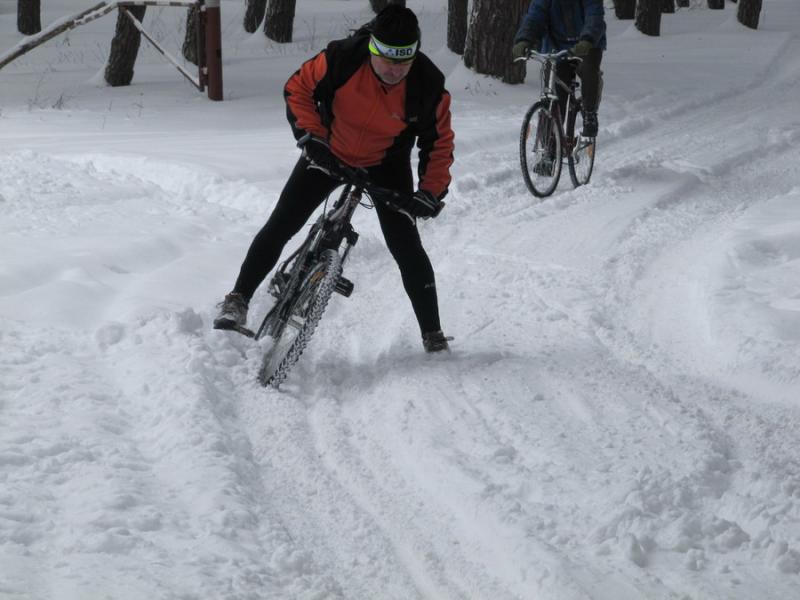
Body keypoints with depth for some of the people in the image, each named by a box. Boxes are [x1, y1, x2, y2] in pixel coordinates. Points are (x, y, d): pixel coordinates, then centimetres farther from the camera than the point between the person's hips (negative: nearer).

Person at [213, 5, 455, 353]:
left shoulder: (427, 84, -25)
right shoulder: (342, 58, -28)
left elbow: (439, 143, -12)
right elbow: (298, 89, -11)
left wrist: (431, 192, -21)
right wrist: (310, 136, -21)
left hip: (385, 167, 0)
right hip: (330, 155, 1)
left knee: (407, 248, -8)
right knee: (279, 227, -5)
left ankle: (433, 336, 4)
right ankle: (238, 301, 8)